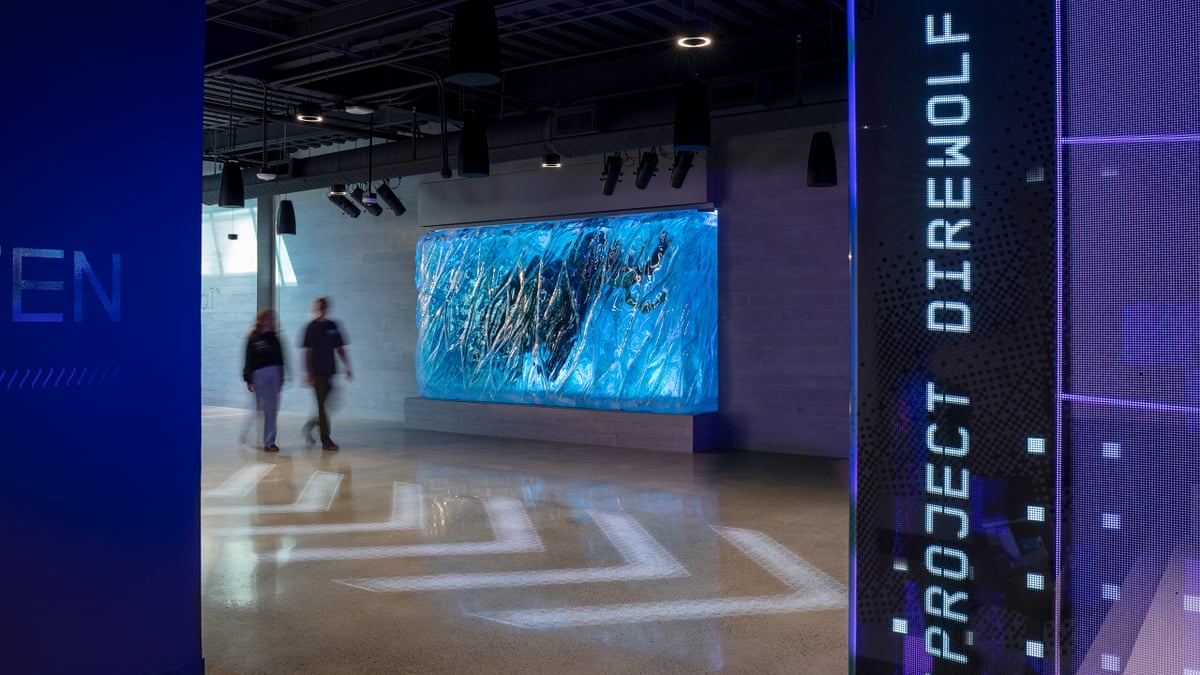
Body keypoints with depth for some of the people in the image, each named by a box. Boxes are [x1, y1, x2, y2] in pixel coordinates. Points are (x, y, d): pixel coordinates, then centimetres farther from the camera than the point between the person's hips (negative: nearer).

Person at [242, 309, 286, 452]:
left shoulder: (274, 339, 9)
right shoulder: (253, 339, -1)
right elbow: (248, 360, -2)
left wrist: (281, 378, 10)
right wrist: (248, 379, -6)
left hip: (274, 374, 4)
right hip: (259, 374, -3)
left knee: (272, 409, 3)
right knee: (262, 408, 0)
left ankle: (269, 441, 9)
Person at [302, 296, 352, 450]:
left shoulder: (332, 326, 10)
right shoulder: (312, 327, -4)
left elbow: (340, 349, 15)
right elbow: (308, 351, -6)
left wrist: (348, 368, 10)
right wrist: (309, 373, -10)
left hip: (330, 372, 5)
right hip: (318, 373, -5)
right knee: (322, 405, -3)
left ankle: (312, 423, 27)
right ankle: (326, 440, 1)